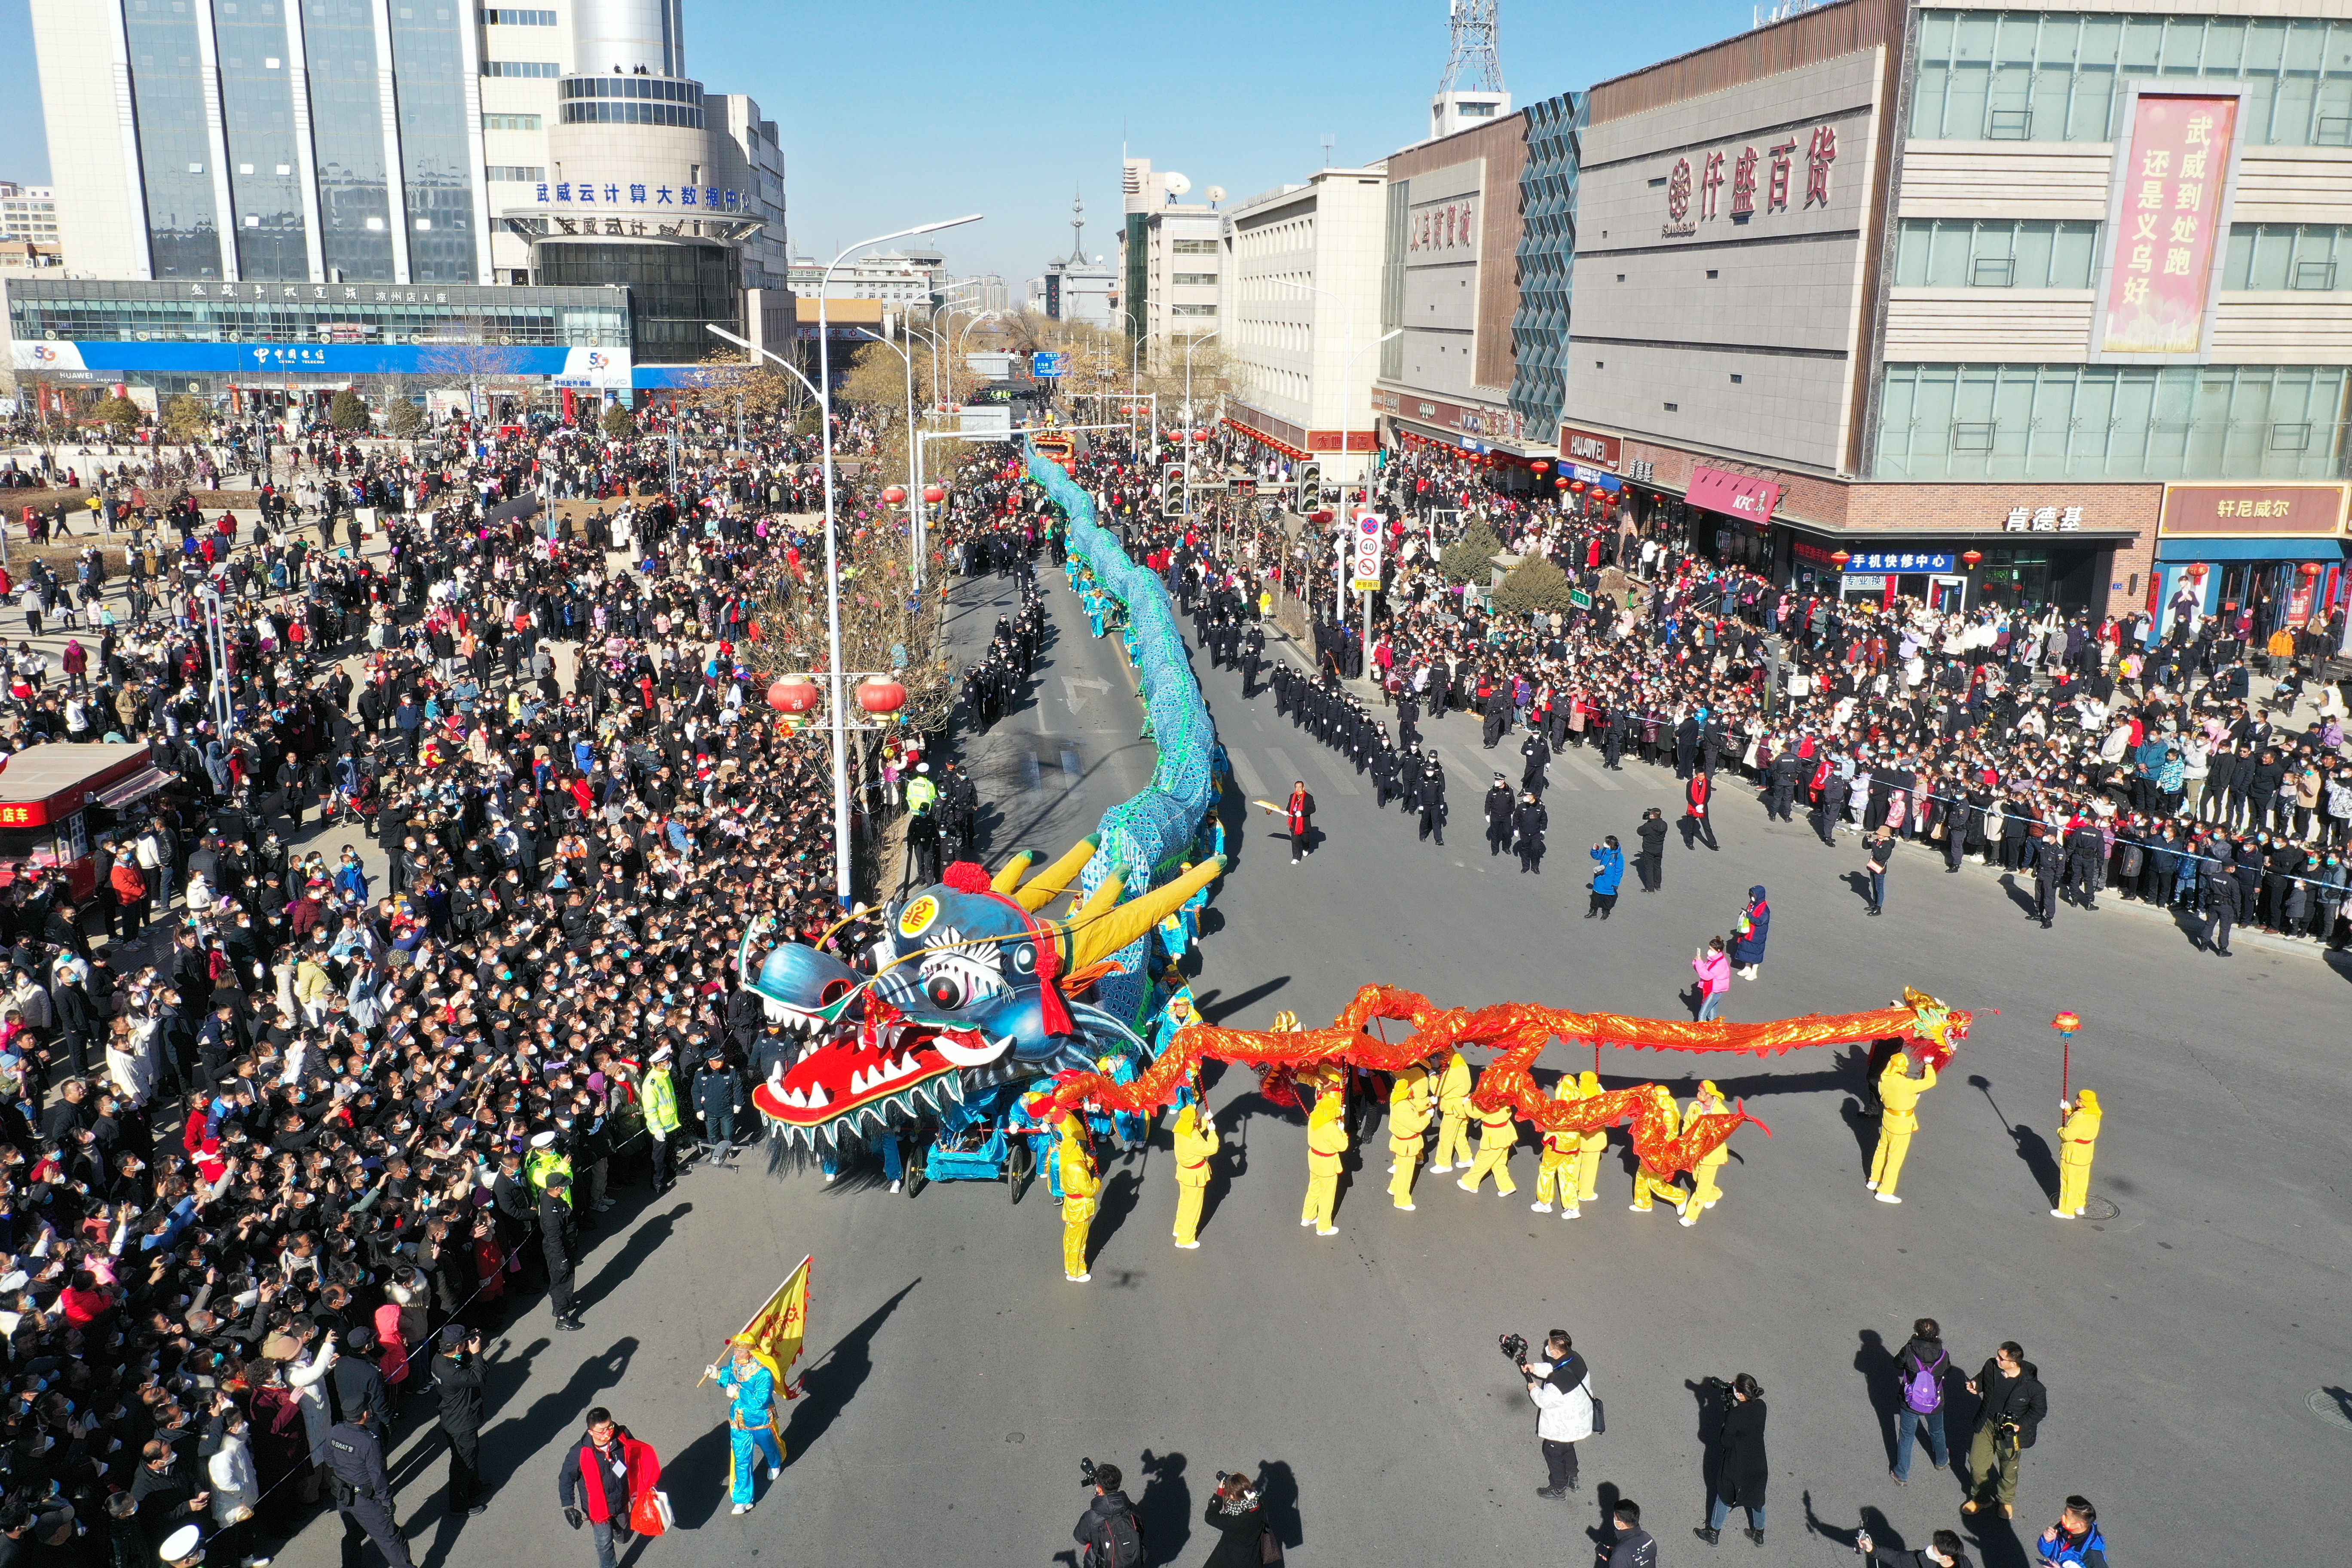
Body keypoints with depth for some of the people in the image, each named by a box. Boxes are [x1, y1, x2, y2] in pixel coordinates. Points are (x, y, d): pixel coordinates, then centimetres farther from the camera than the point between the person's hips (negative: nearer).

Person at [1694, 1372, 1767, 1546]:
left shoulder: (1735, 1415, -32)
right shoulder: (1761, 1406, -15)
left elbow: (1727, 1442, -21)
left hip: (1736, 1465, -5)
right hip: (1758, 1464, 5)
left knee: (1724, 1497, 18)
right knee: (1757, 1498, 26)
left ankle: (1714, 1534, 36)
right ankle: (1759, 1534, 45)